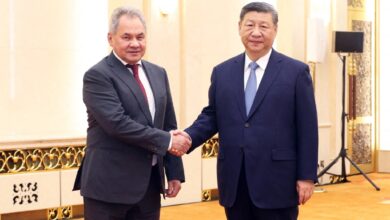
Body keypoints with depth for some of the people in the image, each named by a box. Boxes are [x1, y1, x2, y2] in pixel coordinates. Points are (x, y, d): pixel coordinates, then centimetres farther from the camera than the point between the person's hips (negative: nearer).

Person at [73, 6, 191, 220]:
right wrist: (166, 141, -16)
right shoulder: (97, 76, -9)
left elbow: (169, 125, 15)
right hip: (109, 185, -6)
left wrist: (174, 173, 11)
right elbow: (117, 123, -21)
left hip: (149, 183, 6)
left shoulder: (157, 73, 12)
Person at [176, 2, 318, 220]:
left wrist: (307, 176, -6)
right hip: (234, 181, 4)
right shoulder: (222, 72, 11)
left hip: (277, 180, -3)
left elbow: (307, 129, -2)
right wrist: (189, 136, -6)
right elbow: (211, 116, 14)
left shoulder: (296, 71, 0)